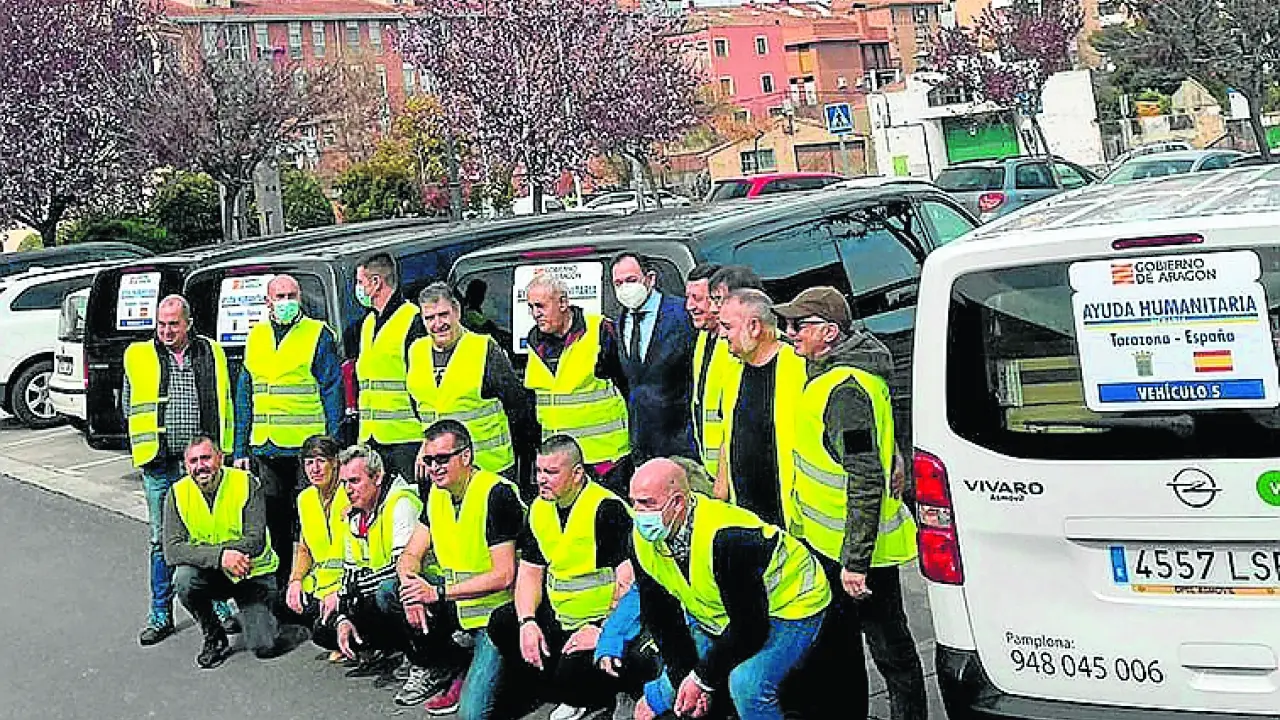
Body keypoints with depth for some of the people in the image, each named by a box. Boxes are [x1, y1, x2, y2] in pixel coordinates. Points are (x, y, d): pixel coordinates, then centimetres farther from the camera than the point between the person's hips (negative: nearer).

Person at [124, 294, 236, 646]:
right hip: (160, 465, 0)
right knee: (162, 540, 7)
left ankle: (220, 608, 17)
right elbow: (129, 407, 12)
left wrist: (224, 453, 6)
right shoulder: (138, 356, 4)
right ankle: (161, 616, 16)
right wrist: (148, 443, 5)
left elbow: (225, 405, 11)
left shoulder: (211, 353, 6)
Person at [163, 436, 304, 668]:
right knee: (184, 579, -32)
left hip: (252, 573, -2)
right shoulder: (178, 493, -7)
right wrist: (219, 556, -33)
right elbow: (172, 550, -18)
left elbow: (256, 541, -19)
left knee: (265, 647, -17)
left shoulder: (247, 484, -12)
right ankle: (214, 637, -5)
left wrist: (203, 551, -28)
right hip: (210, 575, 2)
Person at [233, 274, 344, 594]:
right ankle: (281, 588, 24)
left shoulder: (318, 334, -1)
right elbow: (244, 396, 17)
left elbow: (332, 392, -4)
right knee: (274, 521, 12)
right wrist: (240, 449, 12)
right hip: (265, 449, 5)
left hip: (307, 447, -5)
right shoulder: (256, 337, 14)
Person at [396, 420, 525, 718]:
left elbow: (504, 576, -24)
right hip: (456, 602, 8)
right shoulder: (437, 493, 3)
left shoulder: (496, 493, -21)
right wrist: (411, 584, -18)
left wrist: (437, 592, -26)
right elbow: (412, 554, 5)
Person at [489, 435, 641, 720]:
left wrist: (601, 629, -26)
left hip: (605, 620, -8)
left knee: (573, 670, -30)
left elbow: (629, 581, -23)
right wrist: (527, 622, -7)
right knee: (502, 623, -4)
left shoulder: (608, 509, -19)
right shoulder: (539, 509, 4)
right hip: (558, 617, 8)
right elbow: (529, 572, 9)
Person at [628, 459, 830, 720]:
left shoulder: (726, 538, -36)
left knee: (747, 683, -28)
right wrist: (684, 678, -9)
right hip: (715, 612, 7)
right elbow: (660, 616, -3)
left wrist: (702, 679, -20)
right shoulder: (642, 539, -14)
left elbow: (749, 628, -29)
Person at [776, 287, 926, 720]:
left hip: (857, 544, -10)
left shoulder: (847, 389, -26)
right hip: (829, 539, 11)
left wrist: (854, 561, -27)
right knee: (836, 640, 22)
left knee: (889, 646, 5)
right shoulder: (827, 369, 7)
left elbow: (866, 482, -29)